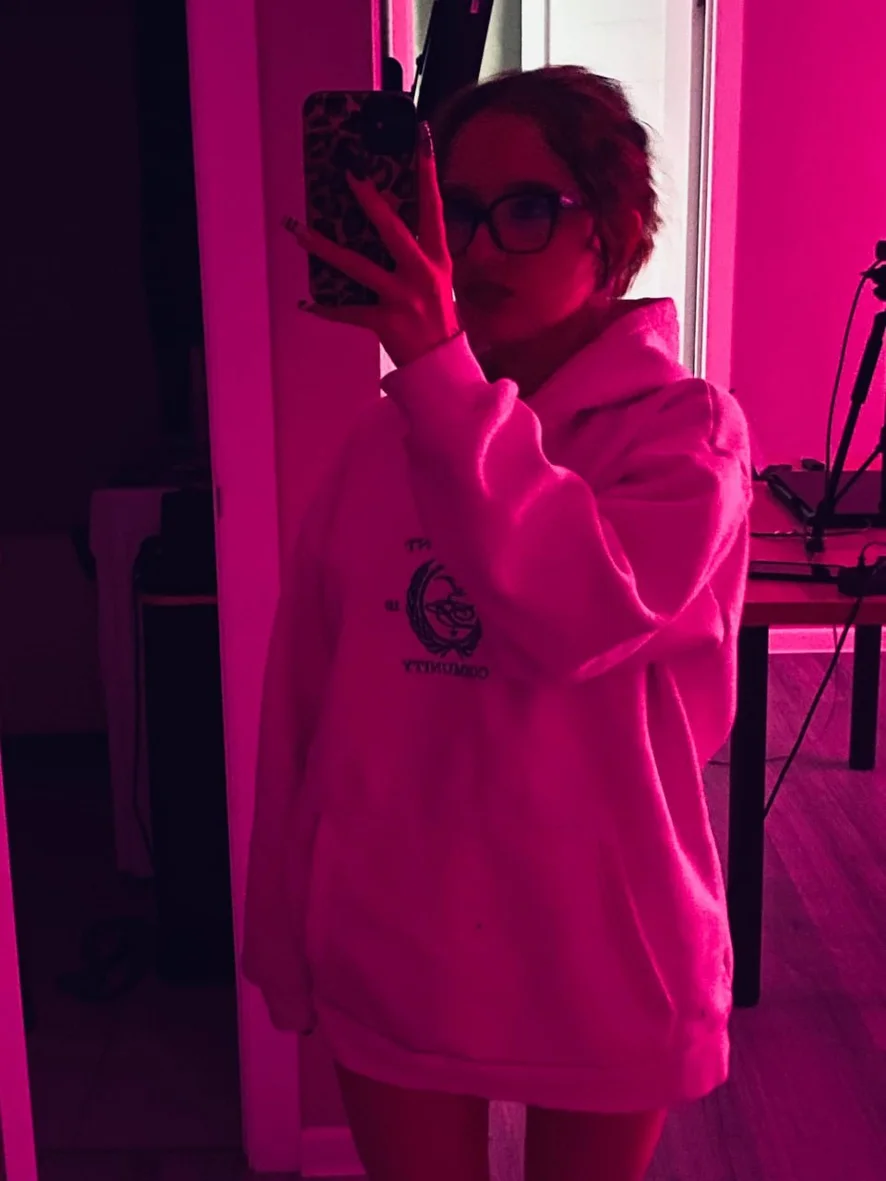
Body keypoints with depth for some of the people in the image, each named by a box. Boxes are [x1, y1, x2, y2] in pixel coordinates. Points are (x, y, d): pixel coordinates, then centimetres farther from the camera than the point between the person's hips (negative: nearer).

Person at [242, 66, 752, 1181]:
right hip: (391, 952, 3)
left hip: (598, 960, -2)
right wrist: (285, 933, 7)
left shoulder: (685, 428, -10)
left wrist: (441, 374, -31)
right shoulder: (390, 435, 0)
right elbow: (303, 696, 3)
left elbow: (580, 612, -30)